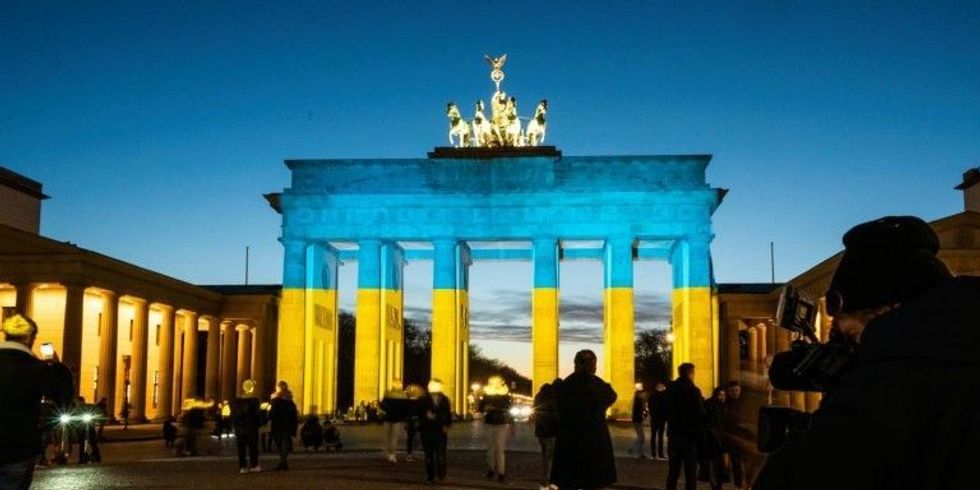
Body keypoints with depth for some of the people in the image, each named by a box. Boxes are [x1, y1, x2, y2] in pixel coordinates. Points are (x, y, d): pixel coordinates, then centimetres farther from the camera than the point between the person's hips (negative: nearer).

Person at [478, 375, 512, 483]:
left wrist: (494, 408, -22)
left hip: (502, 425, -3)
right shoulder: (486, 394, 6)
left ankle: (501, 472, -8)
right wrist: (486, 408, -17)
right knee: (490, 448, 9)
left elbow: (507, 408, -12)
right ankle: (490, 469, 19)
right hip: (489, 424, 3)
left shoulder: (505, 394, -3)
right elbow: (480, 407, 5)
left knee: (500, 449, -8)